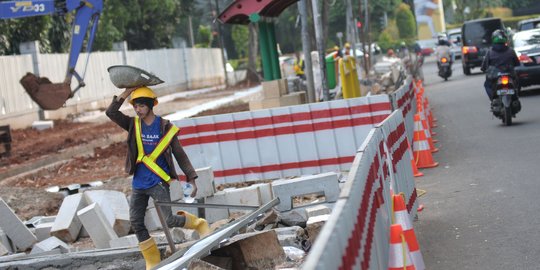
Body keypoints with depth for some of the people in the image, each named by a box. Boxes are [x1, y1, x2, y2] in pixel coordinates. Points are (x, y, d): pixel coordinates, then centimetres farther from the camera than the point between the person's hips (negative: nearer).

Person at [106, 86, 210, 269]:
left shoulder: (165, 127, -6)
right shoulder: (133, 125, 3)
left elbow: (179, 154, -3)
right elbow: (111, 112, -10)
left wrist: (191, 179, -7)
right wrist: (126, 93, -16)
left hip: (158, 182, -5)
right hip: (138, 183, 5)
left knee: (169, 220, -11)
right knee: (136, 222, 4)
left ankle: (199, 224, 16)